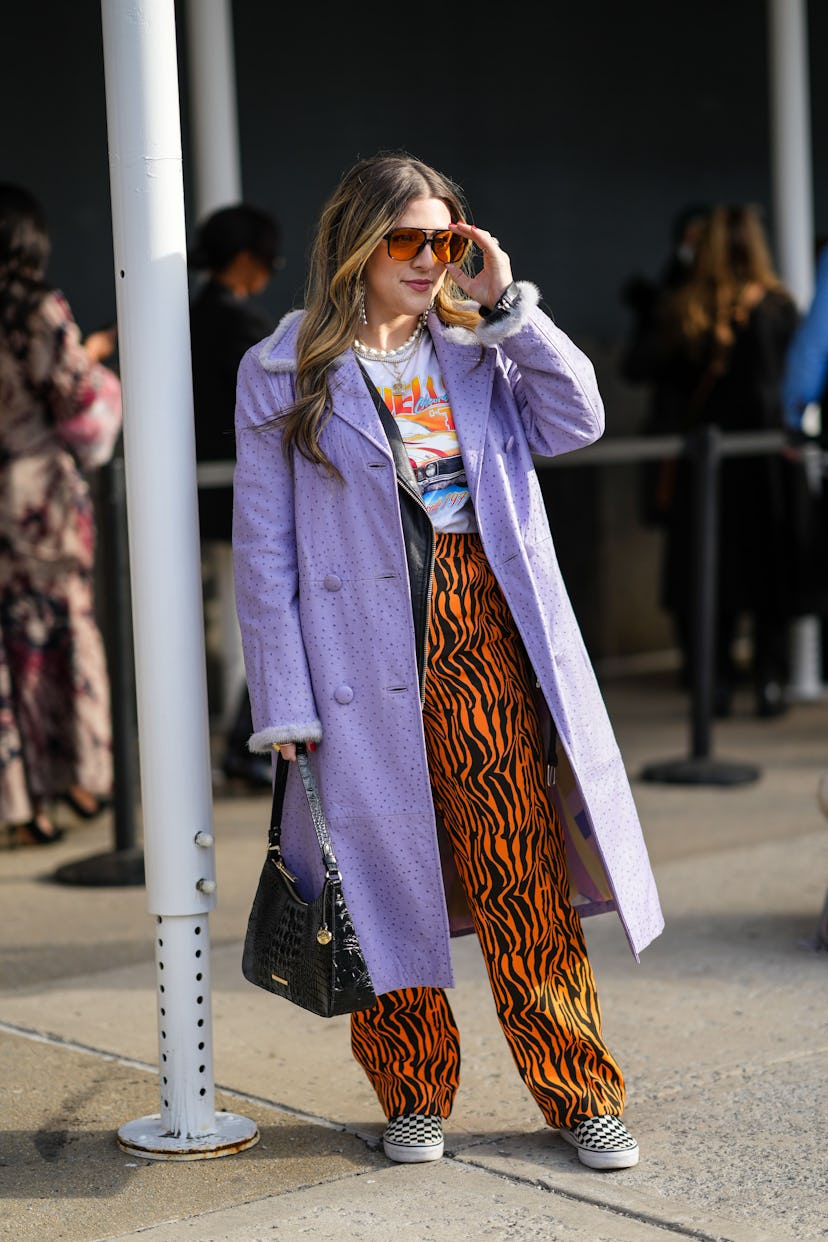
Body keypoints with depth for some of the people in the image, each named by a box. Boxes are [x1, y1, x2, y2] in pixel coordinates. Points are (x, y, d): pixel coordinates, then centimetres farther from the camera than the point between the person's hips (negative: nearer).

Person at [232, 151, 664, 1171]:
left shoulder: (474, 350, 14)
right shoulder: (283, 373, 3)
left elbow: (577, 422, -1)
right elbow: (264, 550, 0)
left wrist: (508, 307, -3)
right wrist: (283, 703, -5)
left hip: (484, 639, 2)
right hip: (367, 657, -2)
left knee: (523, 880, 0)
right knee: (390, 876, 5)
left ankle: (579, 1094, 9)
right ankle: (413, 1096, 21)